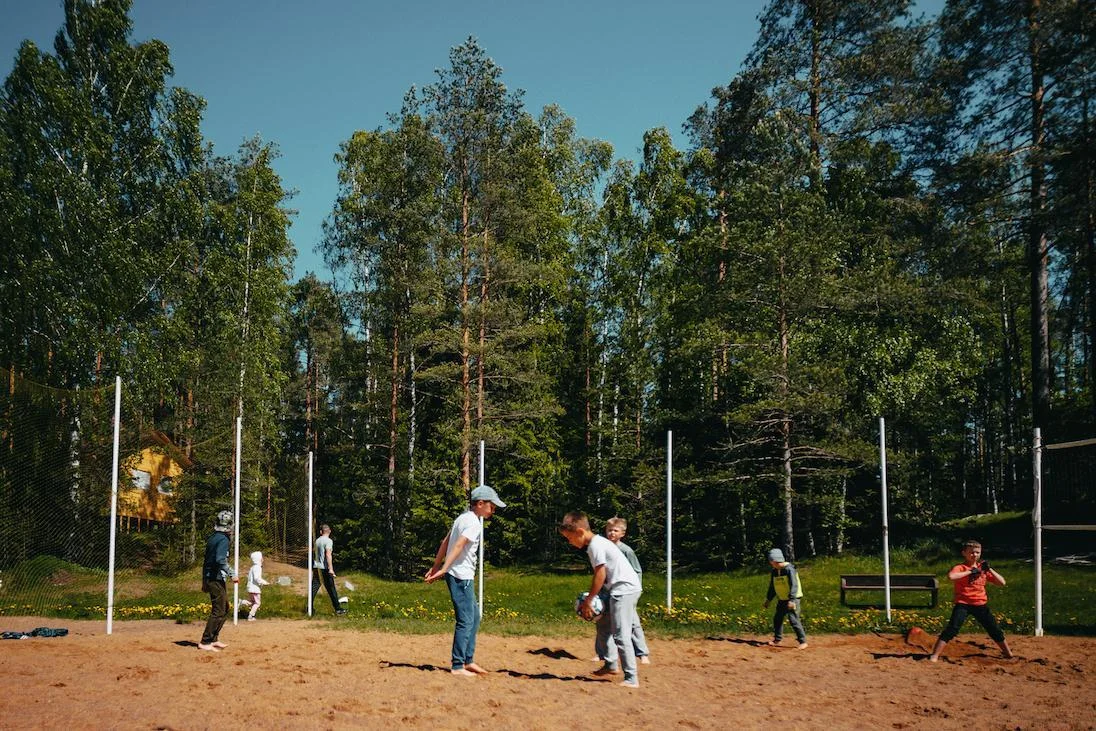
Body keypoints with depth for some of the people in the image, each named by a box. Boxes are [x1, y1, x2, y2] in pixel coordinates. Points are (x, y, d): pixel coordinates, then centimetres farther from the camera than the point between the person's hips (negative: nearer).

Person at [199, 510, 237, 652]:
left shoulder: (212, 538, 13)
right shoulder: (223, 539, -15)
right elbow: (220, 560, -28)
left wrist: (205, 582, 24)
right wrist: (232, 574, -26)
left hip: (209, 579, 10)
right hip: (216, 579, -10)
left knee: (225, 609, 18)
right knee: (218, 611, -5)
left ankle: (213, 639, 20)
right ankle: (205, 642, -5)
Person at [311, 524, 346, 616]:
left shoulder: (317, 540, 12)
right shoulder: (328, 541, -9)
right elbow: (328, 554, -18)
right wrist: (331, 568, -20)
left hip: (316, 567, 6)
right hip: (324, 568, -6)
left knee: (314, 588, 6)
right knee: (331, 589, -1)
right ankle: (337, 609, 1)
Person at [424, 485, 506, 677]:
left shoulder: (463, 517, 14)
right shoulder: (474, 523, -15)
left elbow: (445, 542, 17)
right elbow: (458, 546, -24)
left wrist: (436, 567, 21)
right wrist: (444, 570, -29)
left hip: (462, 576, 10)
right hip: (461, 576, -10)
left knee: (474, 617, 17)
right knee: (466, 621, -5)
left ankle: (468, 660, 23)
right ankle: (457, 666, 0)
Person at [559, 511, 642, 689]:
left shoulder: (595, 545, -14)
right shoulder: (597, 543, 16)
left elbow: (600, 575, -15)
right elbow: (602, 575, 16)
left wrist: (588, 600, -8)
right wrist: (590, 599, 10)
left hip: (625, 589, -10)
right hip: (624, 589, 10)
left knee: (621, 635, -11)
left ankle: (631, 679, -12)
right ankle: (610, 665, 30)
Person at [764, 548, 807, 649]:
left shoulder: (789, 569, -19)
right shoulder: (774, 572, 6)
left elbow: (794, 586, -25)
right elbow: (772, 587, 17)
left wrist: (792, 600, -31)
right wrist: (768, 599, 16)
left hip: (793, 599, -8)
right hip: (782, 599, 8)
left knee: (793, 619, -15)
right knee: (777, 618, 10)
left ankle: (803, 641, -9)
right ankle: (777, 639, 26)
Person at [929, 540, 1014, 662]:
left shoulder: (983, 568, 9)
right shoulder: (960, 567, -7)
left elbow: (1002, 583, 5)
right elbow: (951, 576, -31)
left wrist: (989, 569, -7)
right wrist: (970, 571, -26)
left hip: (981, 605, 5)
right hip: (963, 604, -5)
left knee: (995, 630, 12)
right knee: (952, 629, -17)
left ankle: (1008, 654, 33)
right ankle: (934, 655, -15)